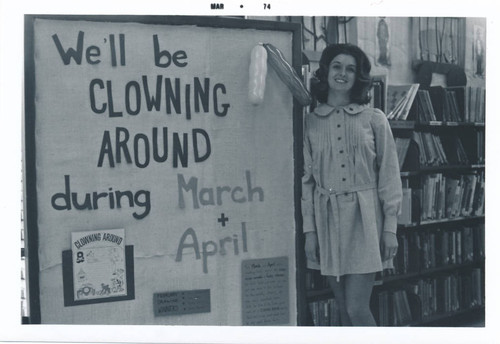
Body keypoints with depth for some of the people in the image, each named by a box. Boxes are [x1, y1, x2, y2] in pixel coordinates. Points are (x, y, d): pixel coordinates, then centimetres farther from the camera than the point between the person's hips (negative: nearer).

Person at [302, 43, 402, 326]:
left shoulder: (374, 119, 2)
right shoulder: (310, 122, 5)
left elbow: (389, 175, 1)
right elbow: (306, 179, 5)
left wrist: (390, 227, -4)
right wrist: (309, 230, 0)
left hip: (365, 218, -2)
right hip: (328, 218, 2)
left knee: (358, 309, -7)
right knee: (345, 310, 9)